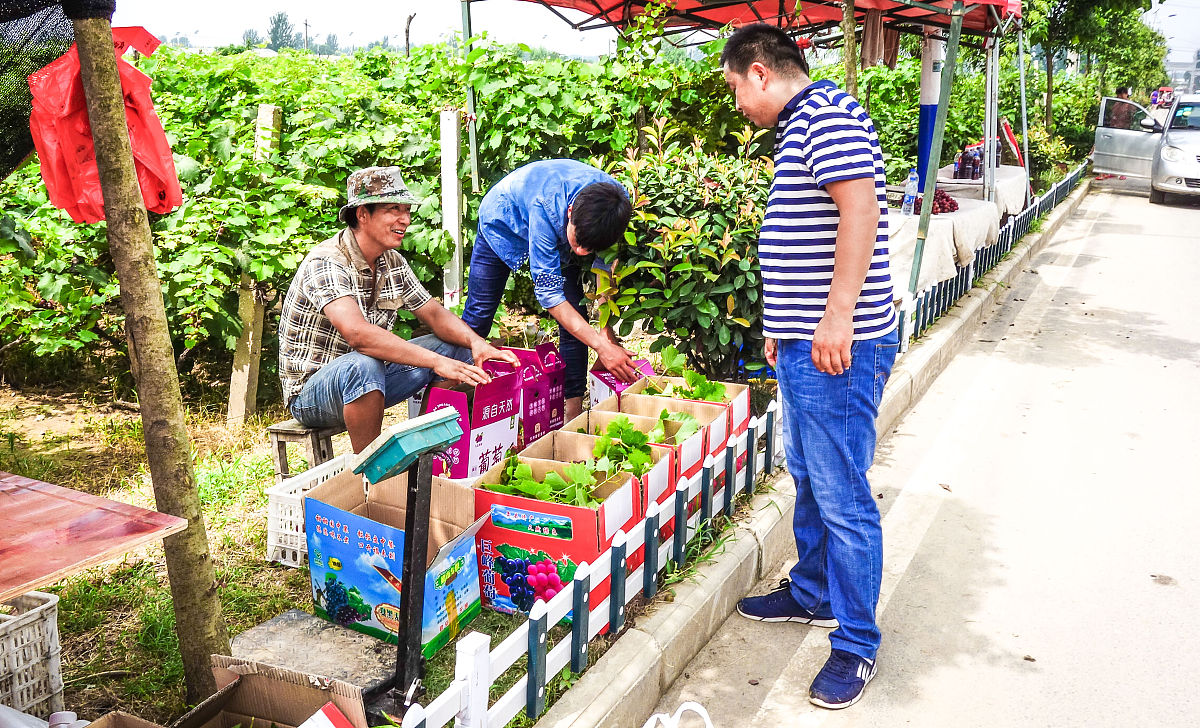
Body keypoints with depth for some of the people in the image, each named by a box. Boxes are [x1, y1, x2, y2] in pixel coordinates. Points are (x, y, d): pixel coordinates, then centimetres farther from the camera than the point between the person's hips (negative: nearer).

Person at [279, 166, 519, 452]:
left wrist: (476, 342, -15)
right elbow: (358, 333, -38)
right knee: (363, 365, -40)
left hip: (366, 384, 8)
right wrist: (436, 361, -42)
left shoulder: (393, 262, 2)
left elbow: (434, 314, 6)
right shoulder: (326, 262, -24)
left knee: (457, 346, 2)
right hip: (310, 392, -8)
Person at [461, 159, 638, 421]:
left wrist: (607, 333, -34)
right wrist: (601, 345, -46)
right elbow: (548, 291, -42)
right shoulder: (546, 206, -46)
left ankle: (573, 406, -5)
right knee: (478, 315, -2)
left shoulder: (617, 205, -34)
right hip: (505, 219, -3)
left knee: (576, 317, -11)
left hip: (559, 233, 3)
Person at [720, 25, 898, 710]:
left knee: (843, 499, -2)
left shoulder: (827, 112, -13)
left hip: (839, 347, -11)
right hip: (805, 344, 11)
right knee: (808, 480, 21)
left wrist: (837, 318, -29)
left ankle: (857, 645, 12)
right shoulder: (801, 123, 20)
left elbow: (860, 207, -27)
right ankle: (813, 594, 39)